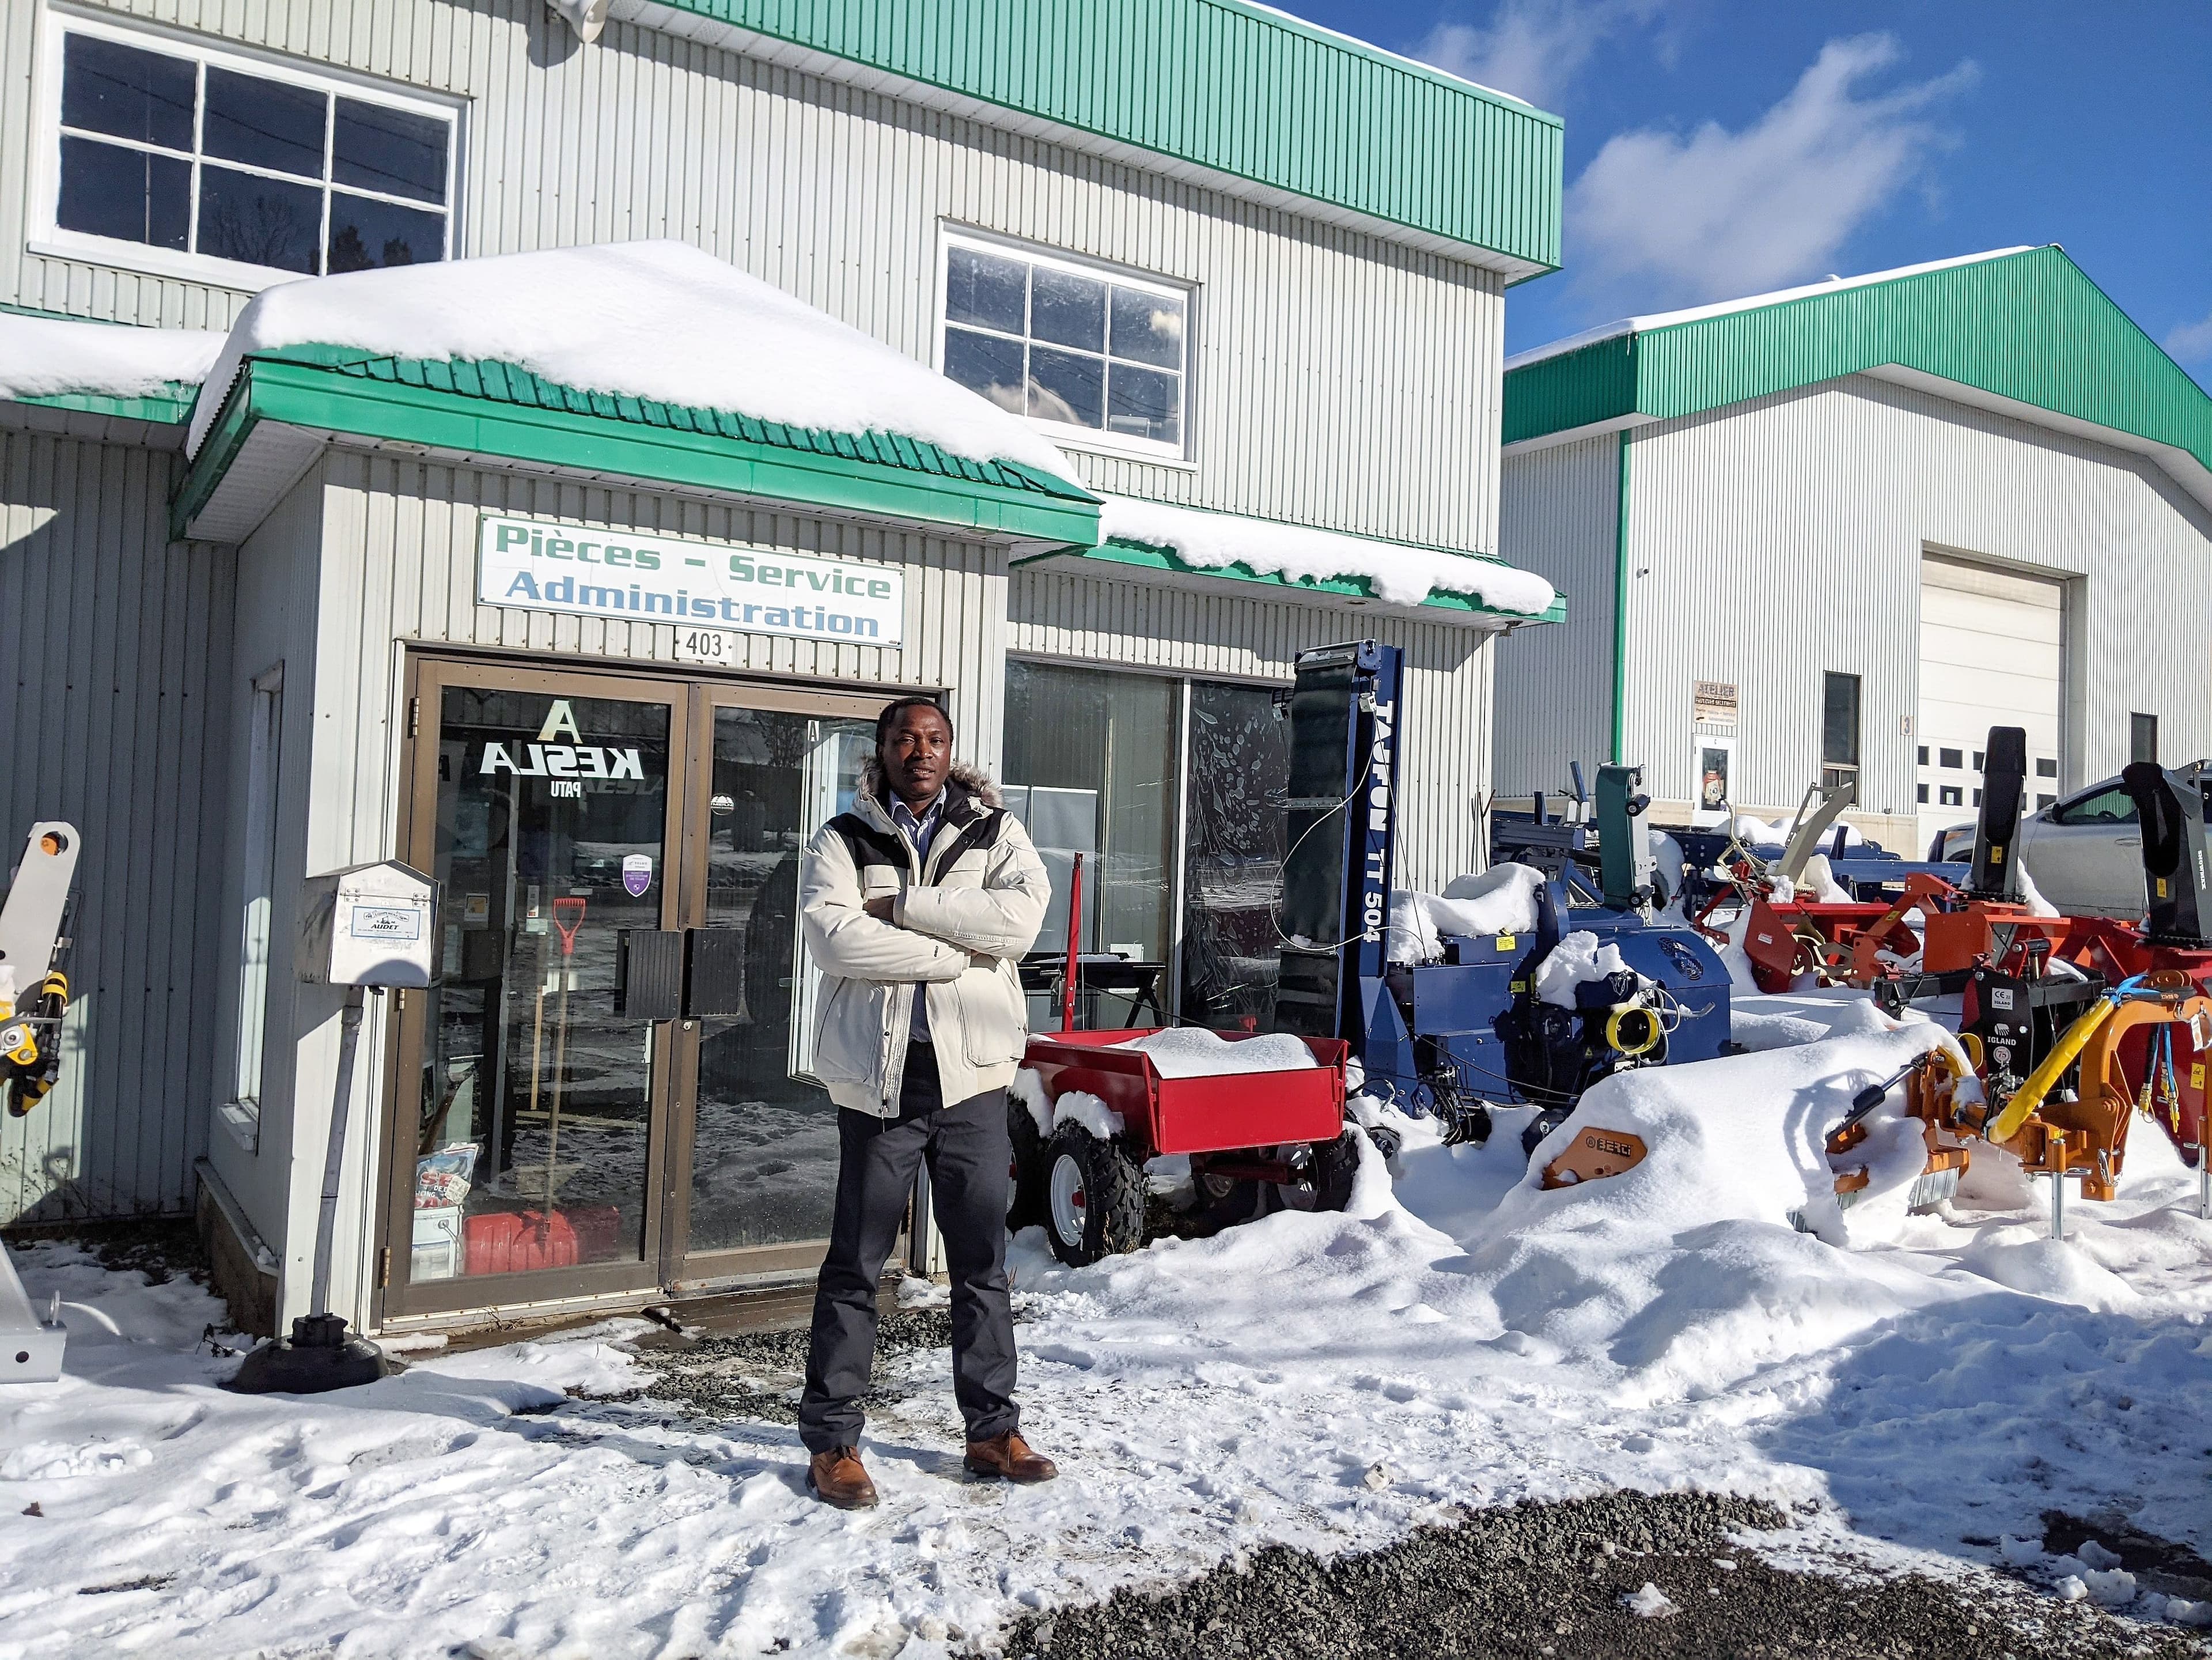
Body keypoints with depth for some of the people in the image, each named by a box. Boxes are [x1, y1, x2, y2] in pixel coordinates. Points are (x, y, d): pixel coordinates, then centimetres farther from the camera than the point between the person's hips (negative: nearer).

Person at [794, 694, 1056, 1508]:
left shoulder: (995, 831, 8)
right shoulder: (841, 842, 3)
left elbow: (1021, 916, -11)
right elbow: (834, 937, -15)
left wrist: (905, 905, -14)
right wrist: (958, 952, -15)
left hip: (970, 1073, 2)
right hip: (878, 1076, -2)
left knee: (983, 1260, 12)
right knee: (856, 1264, 5)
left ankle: (993, 1428, 25)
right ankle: (831, 1441, 17)